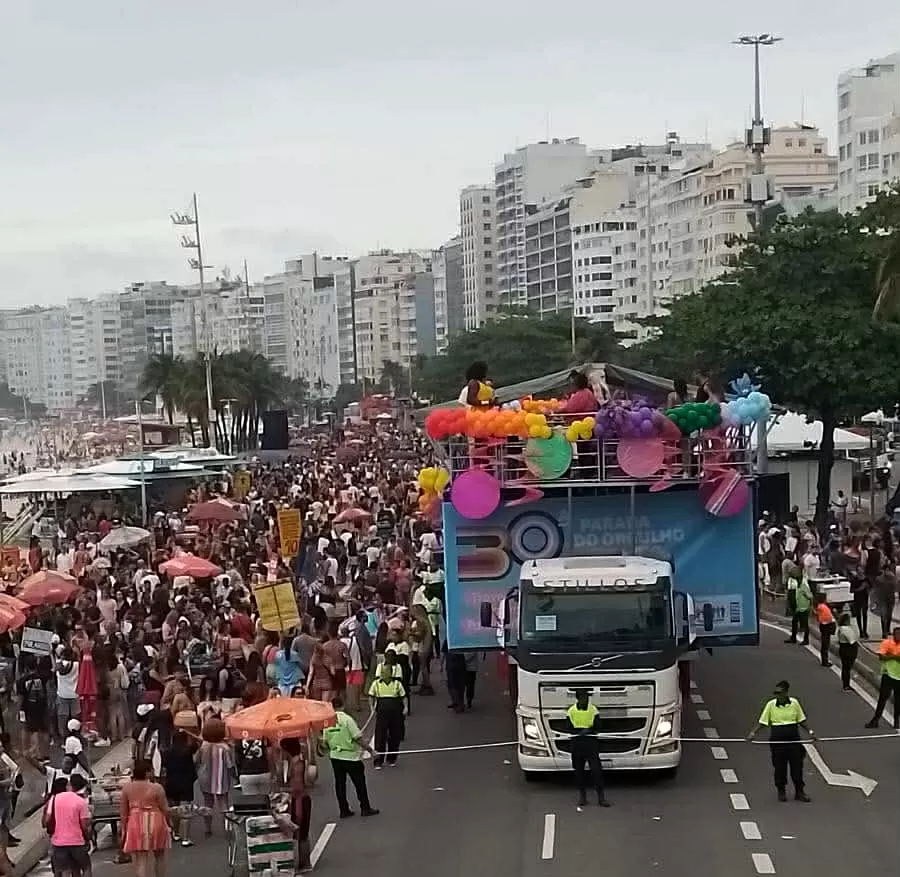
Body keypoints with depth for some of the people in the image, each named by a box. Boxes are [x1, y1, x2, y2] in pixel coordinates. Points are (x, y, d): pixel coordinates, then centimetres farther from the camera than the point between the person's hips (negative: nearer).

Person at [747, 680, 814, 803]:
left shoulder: (794, 703, 0)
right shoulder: (771, 705, -5)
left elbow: (801, 721, 11)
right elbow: (762, 722, -3)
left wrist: (810, 732, 4)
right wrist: (753, 733, -14)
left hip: (794, 740, 1)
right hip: (777, 741, -1)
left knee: (797, 766, 5)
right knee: (779, 767, 6)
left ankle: (800, 792, 17)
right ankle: (781, 792, 21)